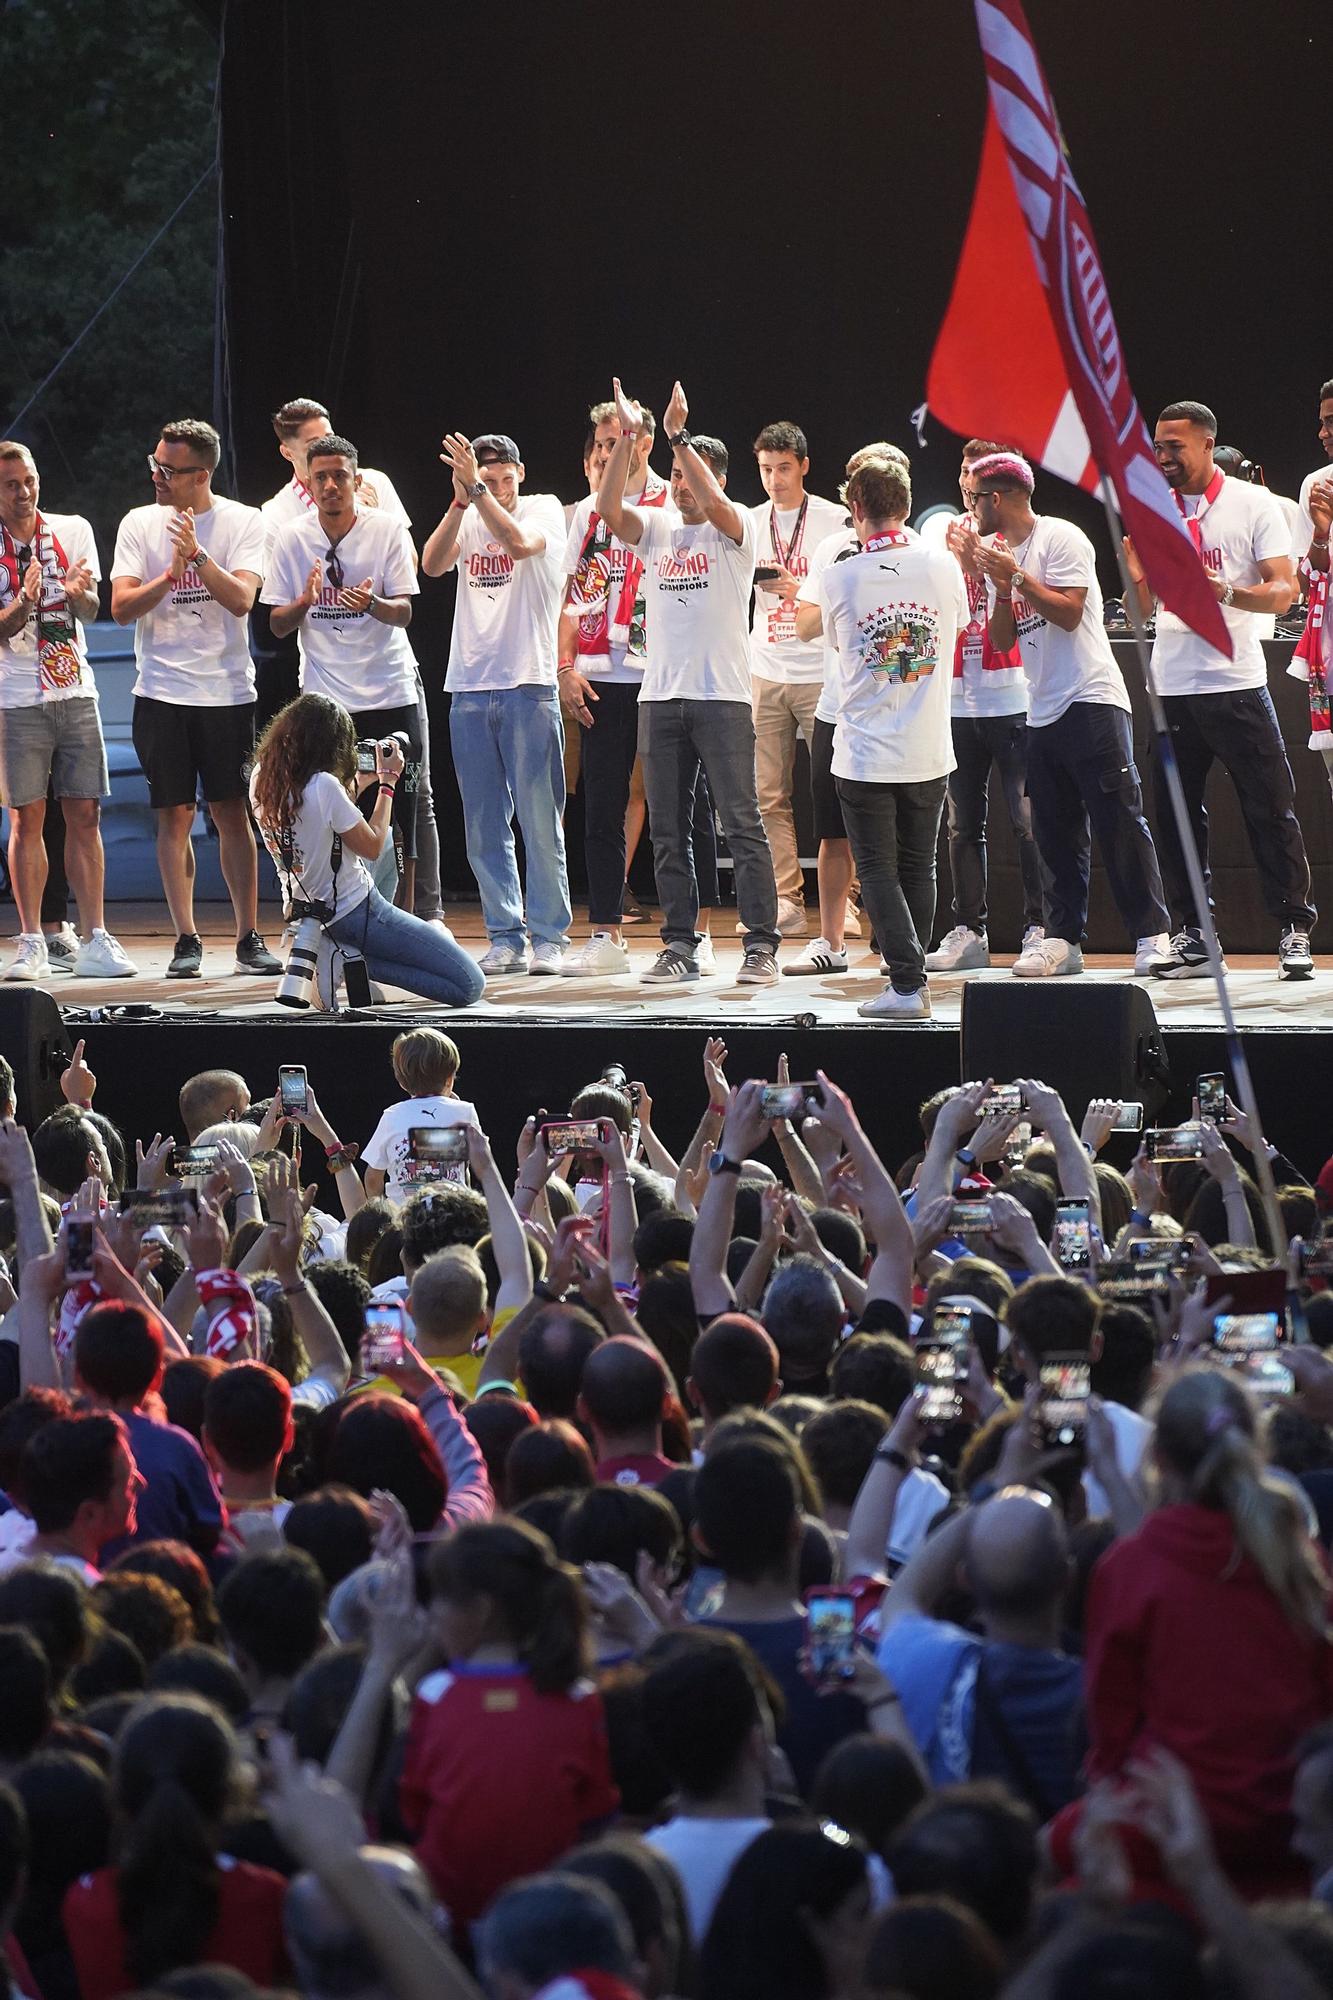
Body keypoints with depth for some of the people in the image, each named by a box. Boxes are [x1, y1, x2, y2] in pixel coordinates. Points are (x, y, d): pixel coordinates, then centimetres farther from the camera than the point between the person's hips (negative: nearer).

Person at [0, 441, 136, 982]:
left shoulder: (72, 530, 4)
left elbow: (91, 609, -2)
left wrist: (79, 592, -25)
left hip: (76, 693, 2)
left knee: (84, 815, 1)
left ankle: (94, 941, 3)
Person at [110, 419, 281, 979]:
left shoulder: (243, 522, -1)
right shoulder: (139, 524, 3)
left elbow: (241, 599, -13)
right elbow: (121, 608, -3)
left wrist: (197, 554, -24)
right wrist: (171, 575, -18)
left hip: (227, 691, -1)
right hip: (161, 695, 1)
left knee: (232, 813, 0)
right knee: (174, 817, 1)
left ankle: (249, 939, 6)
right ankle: (186, 941, 6)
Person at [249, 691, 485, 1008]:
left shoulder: (261, 777, -2)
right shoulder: (324, 786, -25)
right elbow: (372, 847, -11)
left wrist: (358, 782, 16)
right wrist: (388, 781, -2)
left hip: (302, 908, 8)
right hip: (353, 914, -8)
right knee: (470, 985, -6)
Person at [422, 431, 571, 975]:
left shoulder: (544, 509, 2)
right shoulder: (467, 519, 11)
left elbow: (519, 543, -20)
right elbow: (432, 564, -7)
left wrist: (477, 487, -24)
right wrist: (460, 499, -18)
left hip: (528, 685, -4)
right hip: (469, 687, 4)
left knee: (540, 821, -3)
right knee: (485, 827, 5)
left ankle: (549, 936, 3)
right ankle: (505, 938, 11)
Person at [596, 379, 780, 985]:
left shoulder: (736, 528, 0)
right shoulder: (656, 530, 12)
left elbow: (714, 503, -21)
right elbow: (608, 509, -5)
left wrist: (678, 434, -23)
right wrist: (626, 438, -14)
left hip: (723, 697, -5)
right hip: (660, 697, 5)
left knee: (742, 824, -5)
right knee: (667, 829, 6)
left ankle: (761, 945, -4)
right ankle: (680, 945, 12)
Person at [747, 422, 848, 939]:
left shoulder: (834, 521, 0)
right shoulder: (750, 524, 12)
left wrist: (800, 591, -16)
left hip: (822, 675, -3)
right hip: (766, 675, 3)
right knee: (770, 797, -1)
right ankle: (785, 901, 1)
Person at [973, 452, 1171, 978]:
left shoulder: (1061, 539, -6)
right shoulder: (1000, 556, 16)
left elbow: (1070, 613, -14)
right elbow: (1002, 640, 12)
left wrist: (1017, 577, -15)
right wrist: (1002, 590, -4)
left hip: (1092, 698, -8)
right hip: (1042, 711, 8)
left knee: (1118, 819, -9)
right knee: (1055, 831, 6)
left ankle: (1152, 937, -8)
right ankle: (1062, 939, 8)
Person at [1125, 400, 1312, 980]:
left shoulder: (1254, 504, -1)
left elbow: (1283, 592, -7)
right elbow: (1145, 605, 14)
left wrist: (1226, 592, -24)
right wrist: (1137, 575, -9)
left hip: (1237, 681, -4)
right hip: (1172, 686, 4)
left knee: (1270, 810, -3)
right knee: (1174, 812, 4)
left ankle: (1294, 931, 3)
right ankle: (1191, 934, 11)